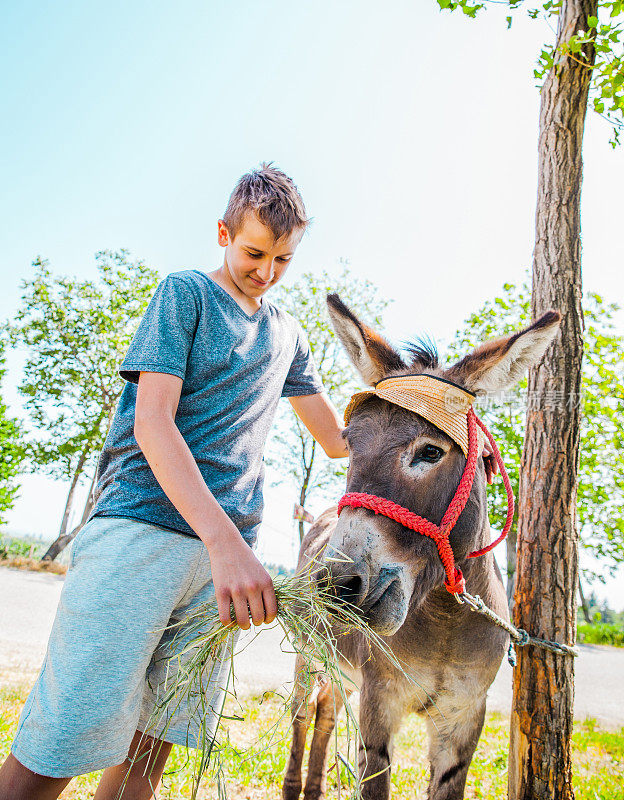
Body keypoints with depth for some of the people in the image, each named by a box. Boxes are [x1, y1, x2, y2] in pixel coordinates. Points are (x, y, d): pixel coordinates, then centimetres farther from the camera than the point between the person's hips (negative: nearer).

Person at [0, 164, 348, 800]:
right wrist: (225, 541, -22)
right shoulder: (186, 293, 3)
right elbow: (152, 420, -10)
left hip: (225, 548, 5)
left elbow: (337, 439, 25)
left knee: (153, 740, 6)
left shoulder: (287, 336, 20)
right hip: (141, 527, -5)